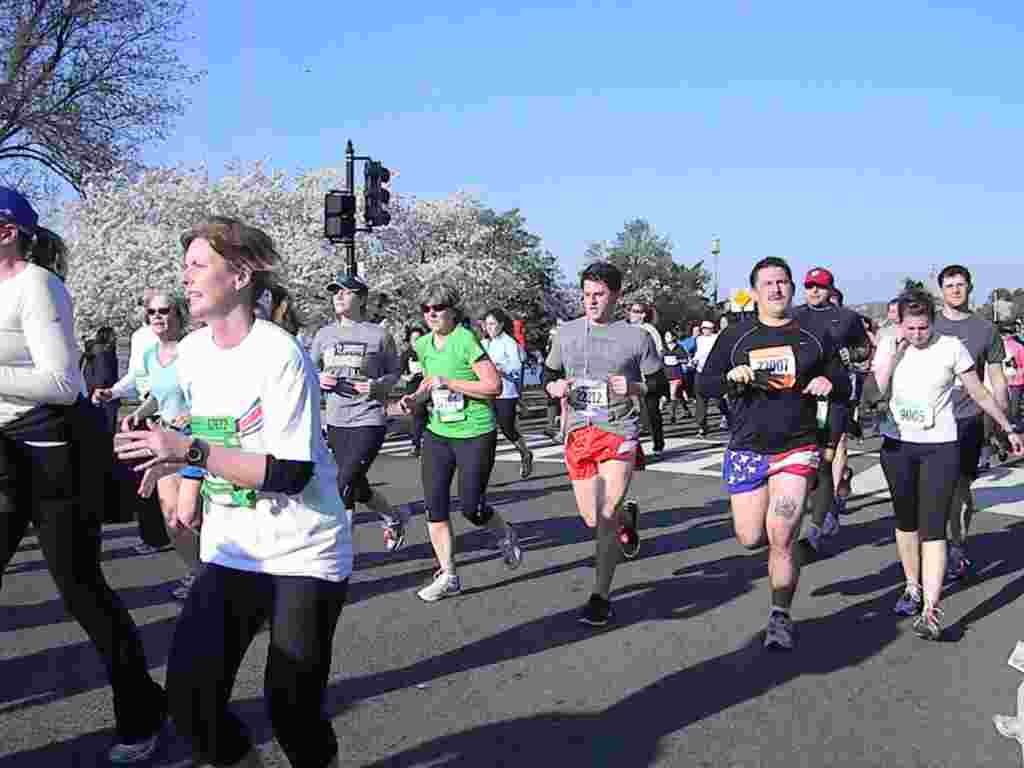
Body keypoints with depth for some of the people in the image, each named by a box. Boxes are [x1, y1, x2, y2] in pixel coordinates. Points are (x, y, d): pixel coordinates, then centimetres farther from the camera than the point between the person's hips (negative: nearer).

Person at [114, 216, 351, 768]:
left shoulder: (281, 355, -18)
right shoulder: (191, 351, 4)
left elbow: (290, 473, -21)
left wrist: (190, 451, -25)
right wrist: (173, 459, 2)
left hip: (304, 555, -6)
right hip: (230, 553, 6)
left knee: (291, 711, -2)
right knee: (189, 700, -4)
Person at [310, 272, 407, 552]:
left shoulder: (379, 335, -4)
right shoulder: (324, 334, 7)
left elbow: (394, 373, 4)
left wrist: (378, 385, -16)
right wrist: (319, 379, -7)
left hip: (369, 421, -5)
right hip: (336, 422, 5)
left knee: (344, 484, -13)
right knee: (357, 487, 15)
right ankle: (393, 518, 40)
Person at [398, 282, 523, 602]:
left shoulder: (466, 340, -15)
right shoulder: (423, 345, 6)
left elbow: (494, 386, -19)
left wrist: (448, 382, -21)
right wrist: (415, 397, 4)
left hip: (475, 434, -6)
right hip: (438, 433, 7)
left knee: (471, 506, -2)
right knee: (434, 506, 2)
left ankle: (506, 536, 31)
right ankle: (447, 576, 15)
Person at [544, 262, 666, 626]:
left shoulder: (636, 336, -1)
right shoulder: (567, 332, 6)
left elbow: (660, 385, 6)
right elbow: (548, 375, 16)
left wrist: (633, 386, -14)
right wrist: (554, 387, -7)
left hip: (620, 432, -3)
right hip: (579, 432, 4)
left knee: (607, 515, -12)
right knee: (592, 520, 10)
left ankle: (601, 597, 0)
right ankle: (629, 518, 46)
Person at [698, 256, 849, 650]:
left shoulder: (814, 337, 7)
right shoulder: (735, 337, 5)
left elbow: (845, 387, 14)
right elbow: (703, 384, 6)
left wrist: (829, 383, -9)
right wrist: (731, 377, -15)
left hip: (797, 448, -1)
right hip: (746, 449, 1)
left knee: (781, 539, -9)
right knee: (750, 539, 3)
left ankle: (780, 617, 8)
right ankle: (788, 529, 38)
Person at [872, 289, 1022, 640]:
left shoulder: (951, 347, -5)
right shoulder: (889, 345, 1)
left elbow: (979, 393, 5)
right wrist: (895, 348, -13)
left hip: (940, 447, -3)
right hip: (897, 445, 3)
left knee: (933, 528, -10)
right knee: (906, 522, 15)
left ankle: (930, 610, -15)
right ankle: (913, 588, 32)